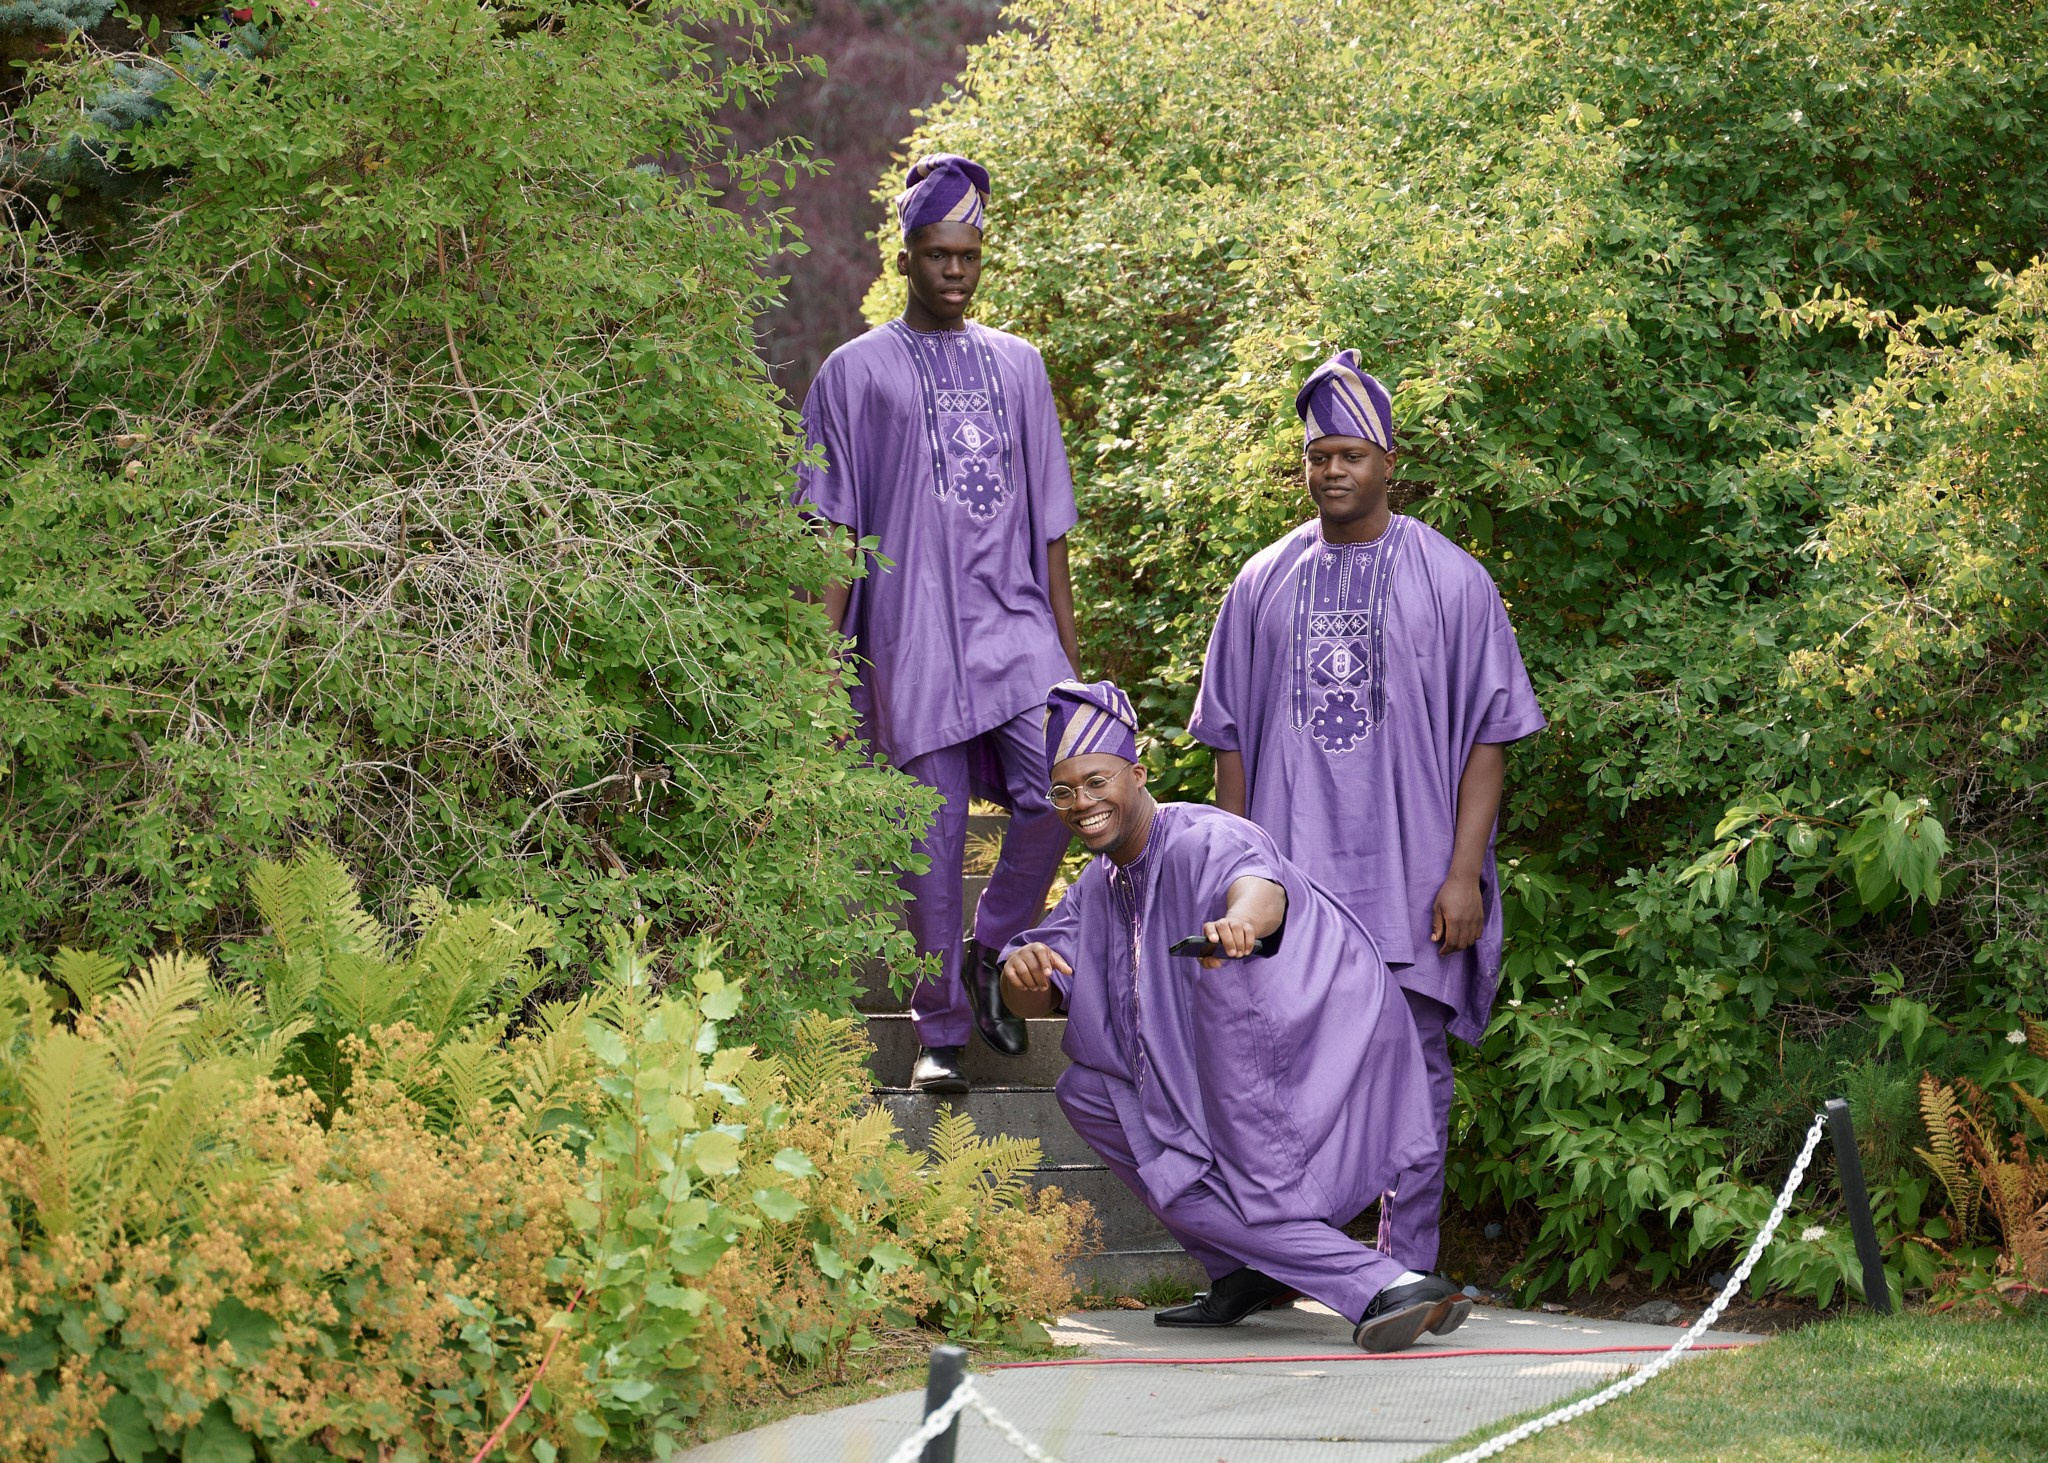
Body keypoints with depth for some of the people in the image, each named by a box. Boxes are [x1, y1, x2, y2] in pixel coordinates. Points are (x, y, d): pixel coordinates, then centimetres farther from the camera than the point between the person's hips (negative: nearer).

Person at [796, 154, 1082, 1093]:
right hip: (913, 636, -3)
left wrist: (1066, 644, 13)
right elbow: (831, 526, 3)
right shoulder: (858, 372, 5)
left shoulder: (1017, 365, 16)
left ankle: (989, 950, 9)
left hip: (1014, 623, 3)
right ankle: (940, 1033, 8)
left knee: (1062, 791, -15)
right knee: (931, 838, -2)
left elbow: (1049, 522, 17)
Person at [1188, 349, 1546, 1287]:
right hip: (1291, 875, 2)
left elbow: (1487, 740, 0)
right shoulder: (1264, 585, 10)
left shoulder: (1450, 582, 2)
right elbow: (1232, 741, 13)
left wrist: (1464, 872, -8)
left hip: (1411, 876, -2)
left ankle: (1406, 1268, 7)